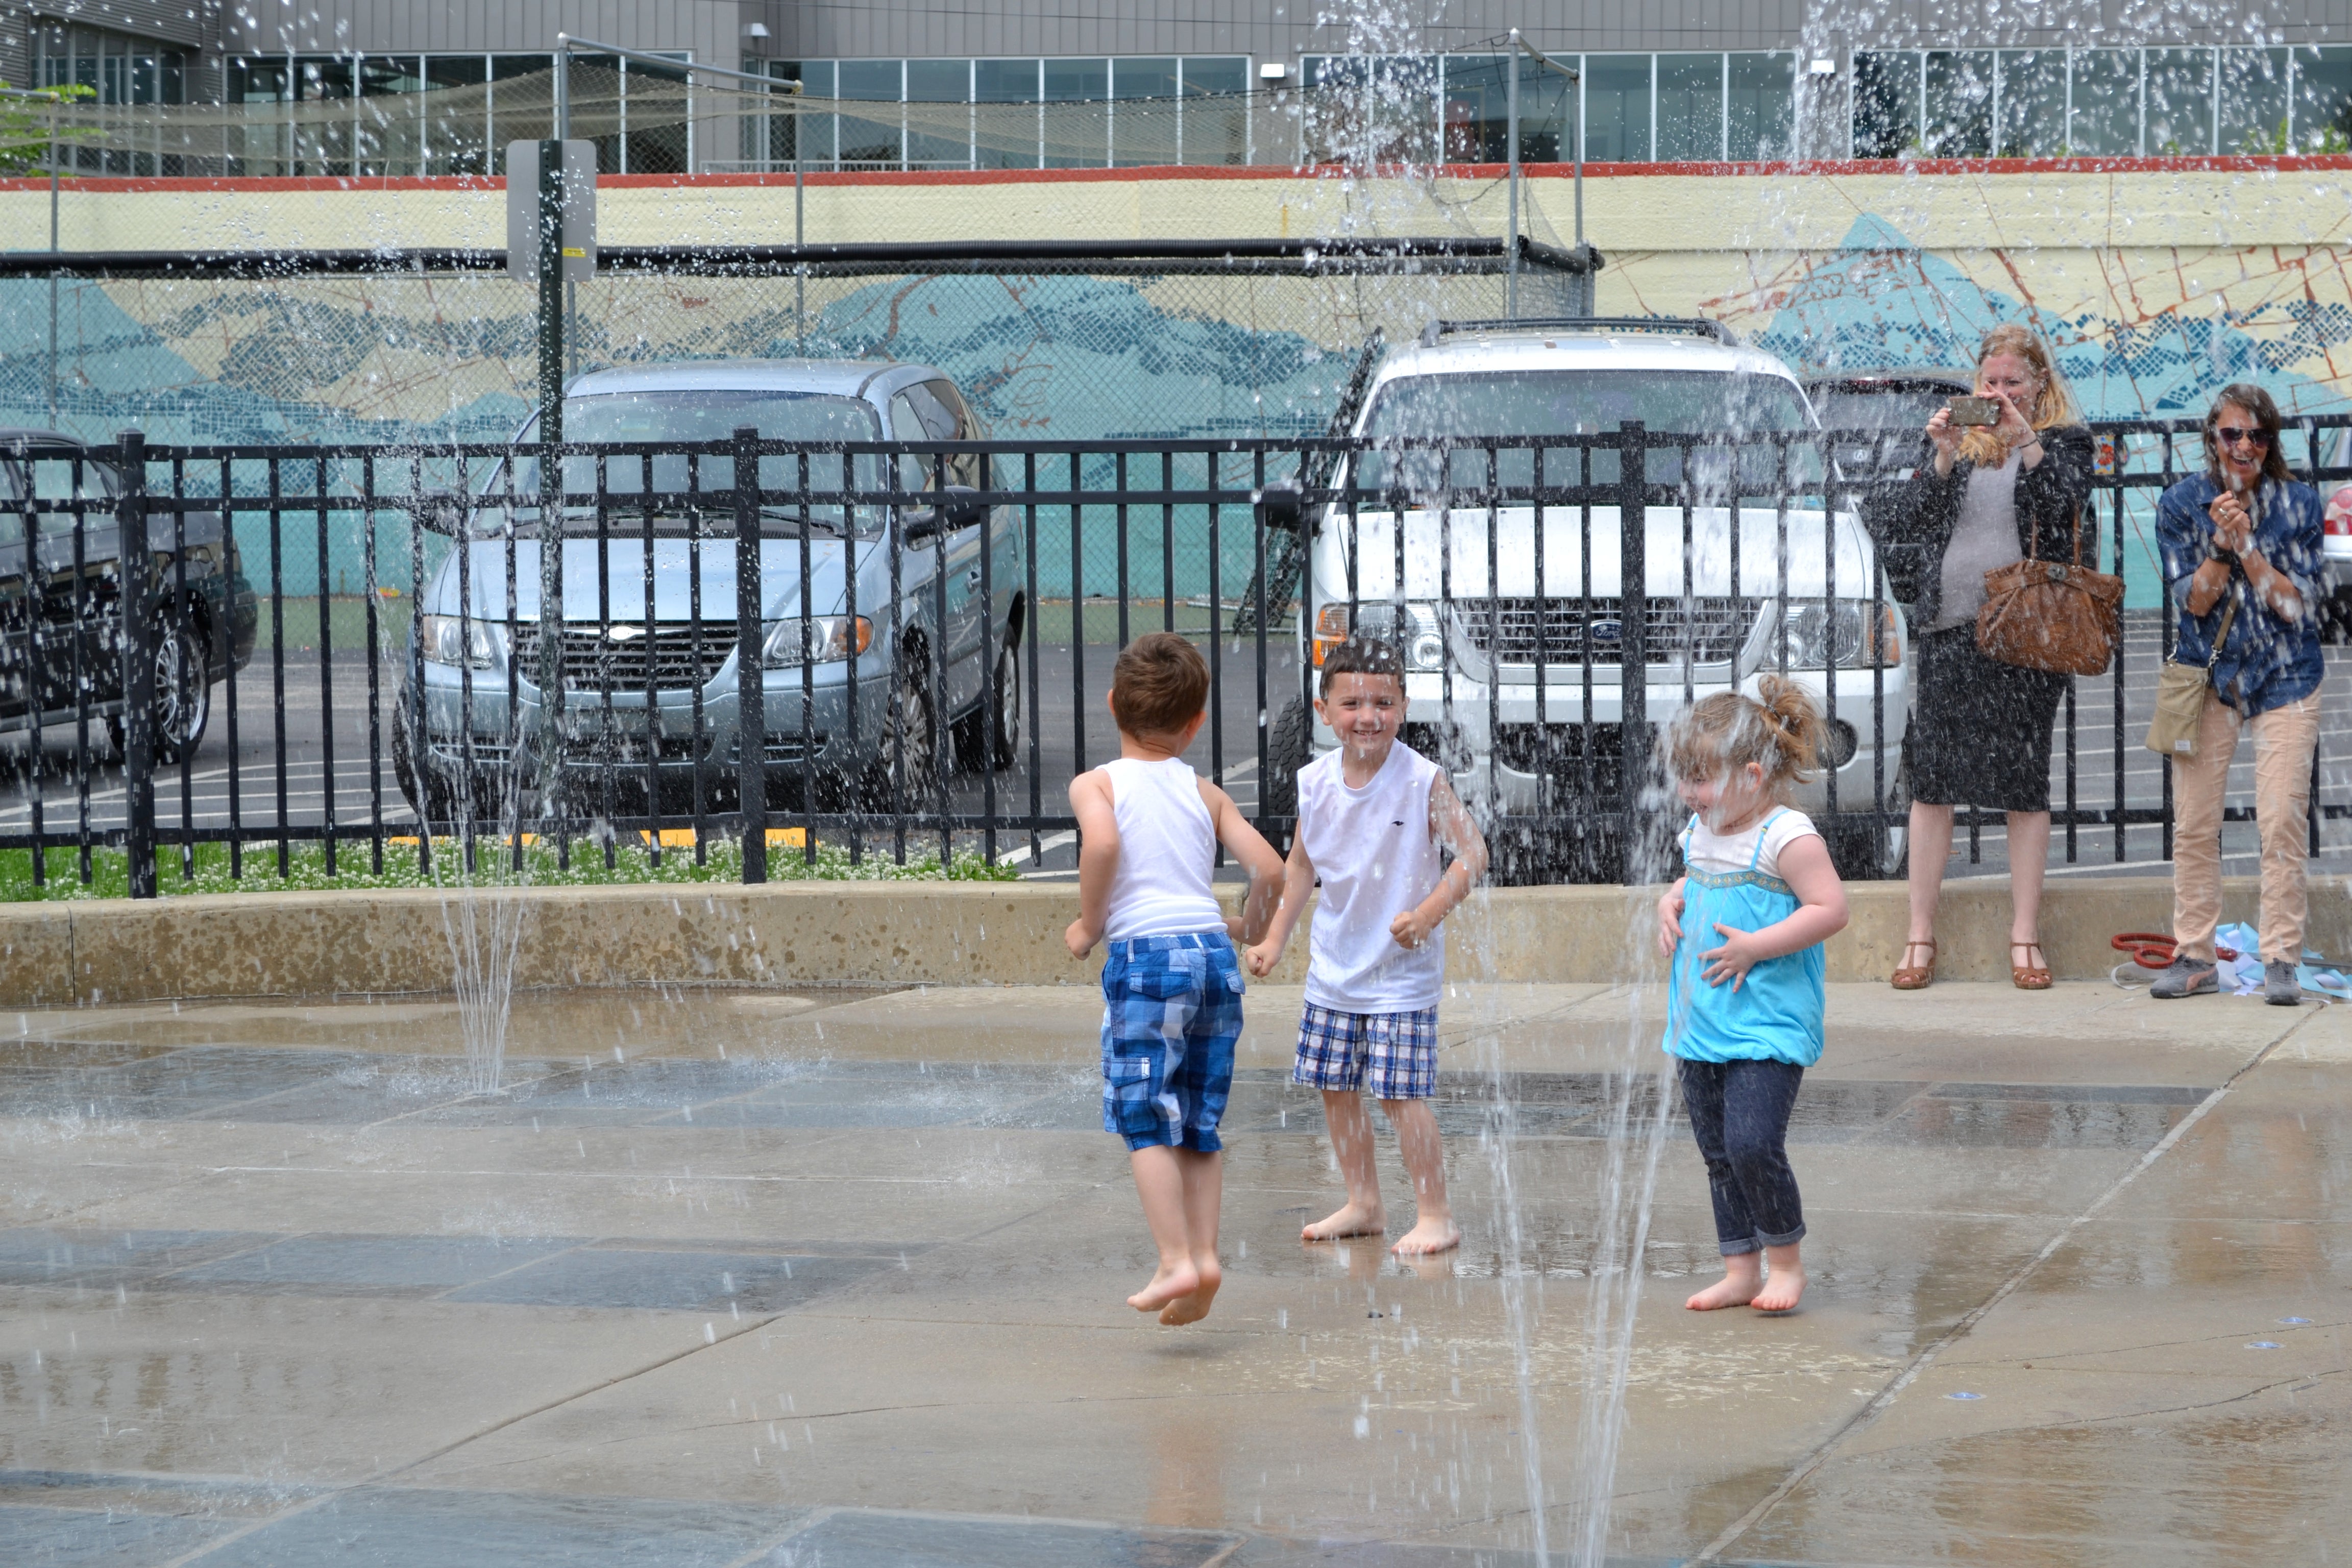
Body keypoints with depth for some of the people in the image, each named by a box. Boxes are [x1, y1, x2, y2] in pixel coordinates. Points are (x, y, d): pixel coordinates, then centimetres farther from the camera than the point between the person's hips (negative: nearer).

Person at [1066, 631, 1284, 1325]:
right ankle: (1204, 1253, 5)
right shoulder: (1205, 793, 15)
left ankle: (1177, 1262, -11)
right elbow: (1269, 867, 5)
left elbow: (1102, 842, -18)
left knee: (1146, 1123, -2)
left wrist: (1089, 924, -5)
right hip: (1213, 953, 4)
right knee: (1199, 1127, 12)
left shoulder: (1095, 785, 5)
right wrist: (1250, 928, 24)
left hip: (1144, 954, -4)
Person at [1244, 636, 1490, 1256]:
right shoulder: (1317, 782, -1)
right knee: (1335, 1084, 12)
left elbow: (1473, 854, -16)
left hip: (1401, 968, -6)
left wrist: (1427, 914, -27)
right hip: (1334, 965, 6)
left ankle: (1435, 1215, 1)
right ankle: (1363, 1203, 28)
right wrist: (1276, 938, 13)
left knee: (1400, 1090, -9)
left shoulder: (1422, 781, -16)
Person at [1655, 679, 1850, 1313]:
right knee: (1719, 1155, 12)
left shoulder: (1787, 838, -14)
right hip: (1702, 1028, 8)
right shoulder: (1701, 834, 11)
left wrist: (1754, 947, -21)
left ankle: (1785, 1260, 2)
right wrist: (1671, 904, 7)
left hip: (1768, 1029, -8)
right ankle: (1740, 1270, 21)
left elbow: (1830, 909, -19)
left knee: (1753, 1145, -16)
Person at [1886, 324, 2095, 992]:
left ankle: (2025, 936, 6)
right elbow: (1919, 523, 4)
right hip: (1950, 630, 2)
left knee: (2025, 785, 0)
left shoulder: (2064, 442, 7)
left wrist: (2026, 441, -22)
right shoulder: (1955, 439, 13)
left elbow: (2065, 504, -11)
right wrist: (1943, 459, -11)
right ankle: (1920, 936, 4)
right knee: (1931, 780, 0)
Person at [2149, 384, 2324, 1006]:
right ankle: (2194, 957, 10)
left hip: (2284, 680, -1)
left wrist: (2249, 547, -21)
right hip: (2208, 676, 1)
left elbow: (2298, 604, -10)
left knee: (2282, 820, -8)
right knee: (2193, 823, 0)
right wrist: (2222, 546, -24)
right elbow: (2193, 601, -7)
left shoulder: (2298, 503, -5)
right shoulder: (2182, 504, -4)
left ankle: (2281, 961, -2)